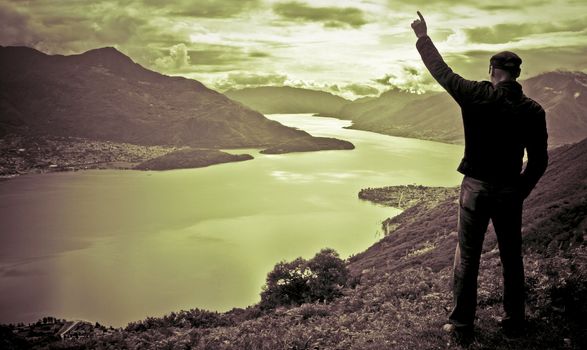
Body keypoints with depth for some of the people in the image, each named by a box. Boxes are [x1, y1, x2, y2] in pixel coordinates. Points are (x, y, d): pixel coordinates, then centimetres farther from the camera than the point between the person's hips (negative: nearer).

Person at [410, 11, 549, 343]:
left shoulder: (477, 95, -11)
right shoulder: (533, 111, -4)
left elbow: (442, 71, 2)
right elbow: (539, 160, 0)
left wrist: (423, 38, 17)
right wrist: (522, 190, 17)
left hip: (476, 188, -2)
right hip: (510, 191, 2)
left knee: (467, 259, 7)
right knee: (512, 258, 17)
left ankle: (462, 324, 16)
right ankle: (514, 321, 29)